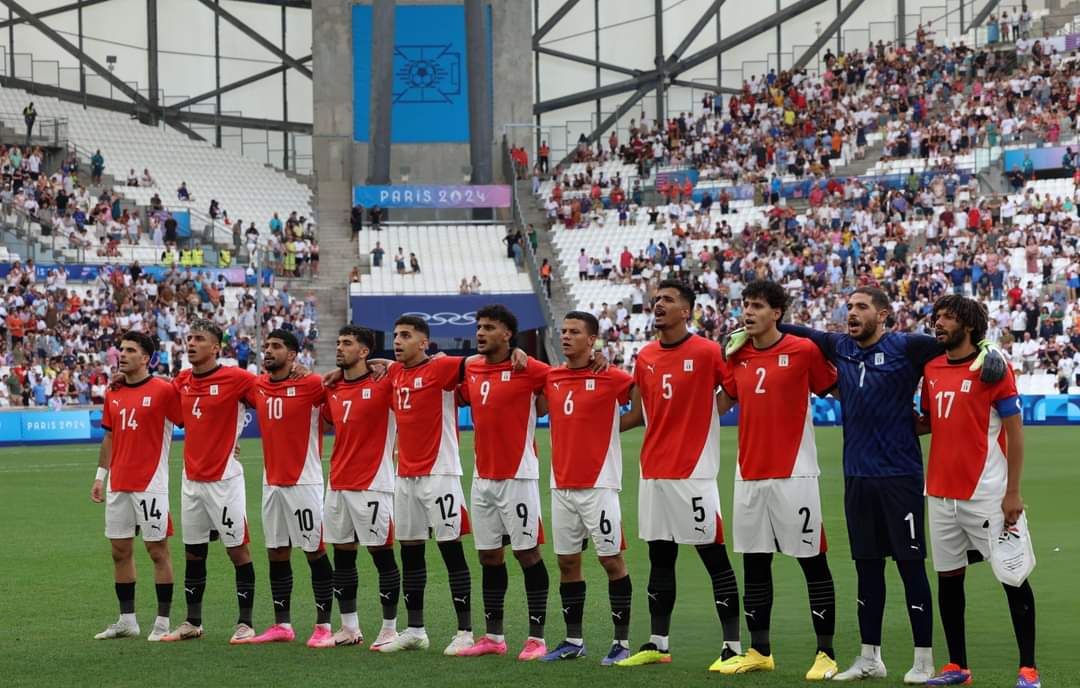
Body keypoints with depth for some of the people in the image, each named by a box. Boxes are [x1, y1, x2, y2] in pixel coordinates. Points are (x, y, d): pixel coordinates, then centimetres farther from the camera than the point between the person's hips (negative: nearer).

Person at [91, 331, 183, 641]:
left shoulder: (164, 390, -7)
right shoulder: (113, 394, 11)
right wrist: (101, 475, 15)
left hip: (150, 484, -6)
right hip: (118, 485, 7)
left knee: (157, 549, -3)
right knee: (120, 550, 9)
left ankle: (163, 622, 3)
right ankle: (126, 620, 17)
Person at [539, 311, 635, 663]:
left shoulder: (610, 378, -7)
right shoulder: (551, 378, 9)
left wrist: (614, 425, -11)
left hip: (599, 485, -6)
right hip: (562, 486, 6)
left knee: (611, 560, -3)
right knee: (567, 562, 8)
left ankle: (622, 641, 2)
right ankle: (573, 640, 16)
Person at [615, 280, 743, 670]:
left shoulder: (707, 353, -8)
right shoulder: (645, 357, 11)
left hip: (694, 473, -6)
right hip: (653, 473, 6)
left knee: (714, 558, -3)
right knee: (660, 558, 12)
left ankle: (733, 646, 0)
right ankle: (658, 644, 20)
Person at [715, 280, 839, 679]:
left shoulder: (804, 351, -6)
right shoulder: (737, 357, 9)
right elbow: (720, 404, 19)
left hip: (793, 474, -6)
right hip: (749, 475, 6)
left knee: (812, 561, -2)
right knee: (754, 563, 10)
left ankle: (826, 654, 3)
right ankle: (759, 652, 20)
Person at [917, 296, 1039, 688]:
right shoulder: (932, 369, 10)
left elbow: (1015, 432, -8)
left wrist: (1013, 493, -12)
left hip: (986, 494, -6)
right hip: (941, 493, 6)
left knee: (1012, 576, -2)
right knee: (948, 578, 10)